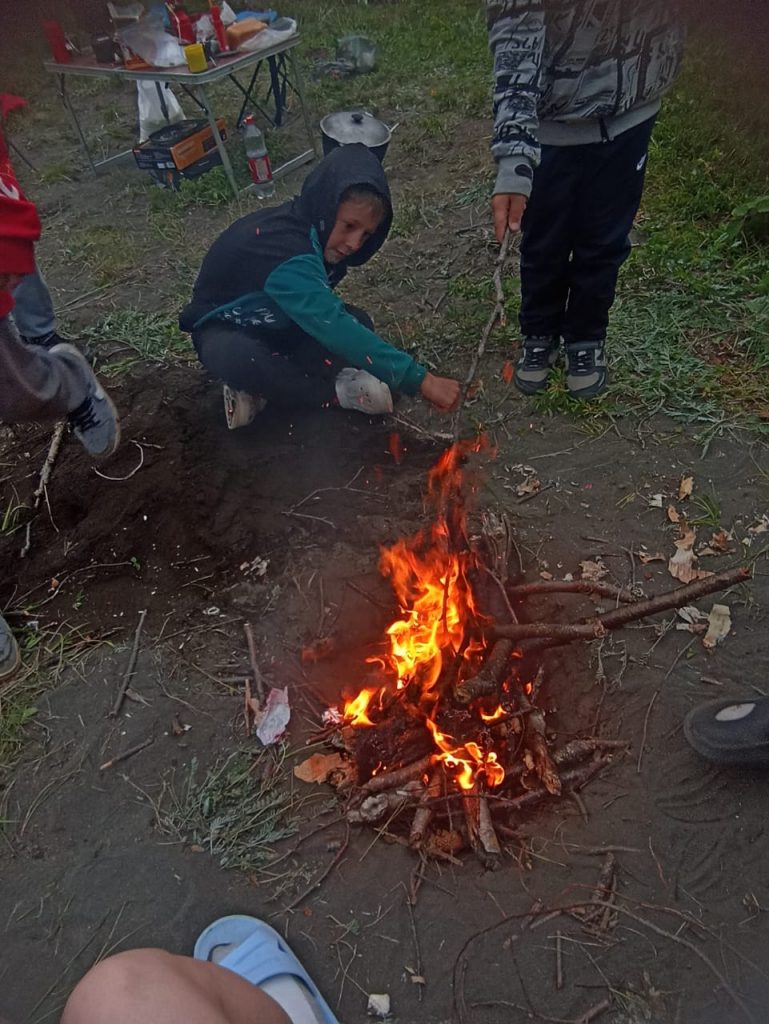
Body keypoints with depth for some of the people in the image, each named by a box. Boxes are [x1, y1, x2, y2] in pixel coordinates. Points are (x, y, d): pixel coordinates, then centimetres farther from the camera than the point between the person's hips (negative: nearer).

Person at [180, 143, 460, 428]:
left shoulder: (309, 229, -11)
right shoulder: (284, 250, -37)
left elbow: (324, 316, 0)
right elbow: (335, 330, -46)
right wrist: (421, 380, -48)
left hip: (278, 322, 7)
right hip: (227, 326, -7)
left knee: (358, 322, -16)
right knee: (235, 357, -42)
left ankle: (260, 387, -15)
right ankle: (338, 391, -22)